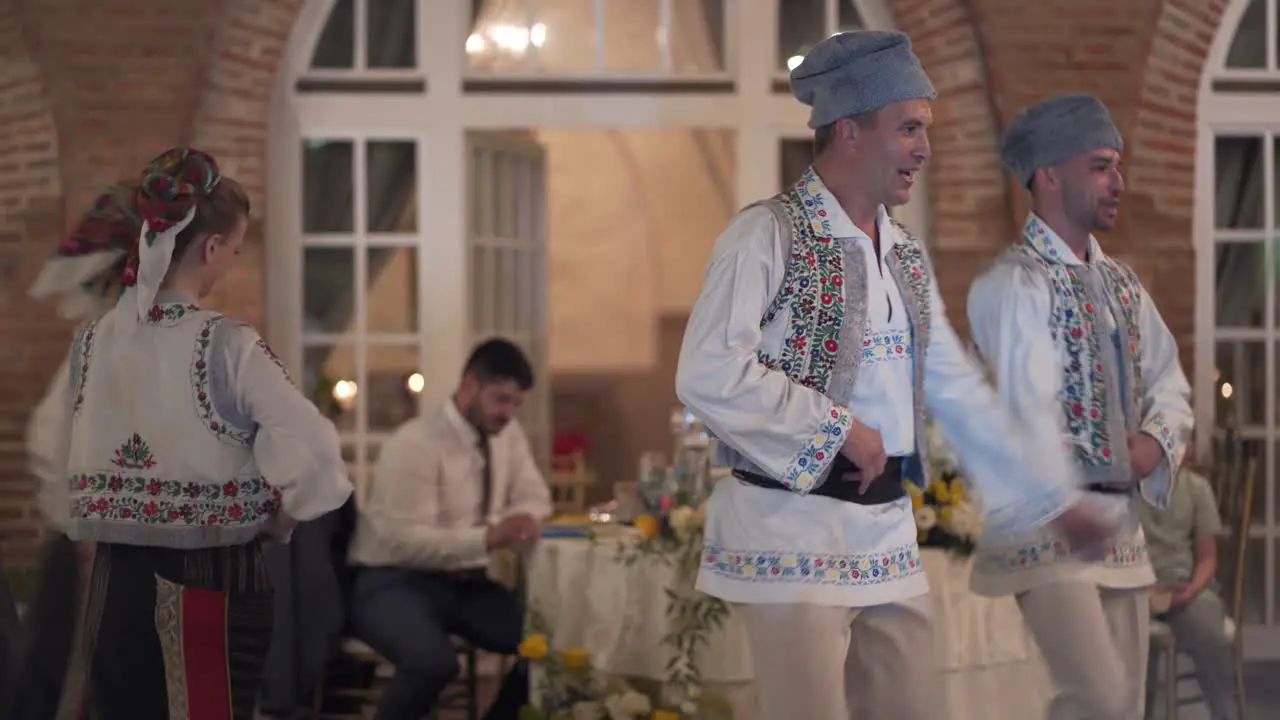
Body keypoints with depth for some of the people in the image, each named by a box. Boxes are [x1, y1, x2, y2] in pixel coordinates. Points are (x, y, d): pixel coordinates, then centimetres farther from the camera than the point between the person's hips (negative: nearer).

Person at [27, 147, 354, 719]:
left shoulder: (91, 342, 2)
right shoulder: (228, 347, -14)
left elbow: (62, 462, 11)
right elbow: (311, 457, -19)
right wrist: (272, 521, -1)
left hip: (116, 578, 5)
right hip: (213, 581, -5)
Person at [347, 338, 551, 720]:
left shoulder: (507, 434, 3)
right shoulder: (415, 444, -20)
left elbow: (534, 498, 13)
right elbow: (407, 542, -24)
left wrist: (521, 521, -13)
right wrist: (488, 538, -33)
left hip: (465, 583, 7)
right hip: (397, 583, -7)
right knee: (435, 661, -36)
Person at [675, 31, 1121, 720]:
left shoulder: (907, 256, 15)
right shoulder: (767, 235, -9)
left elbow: (959, 391, 20)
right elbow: (708, 377, -19)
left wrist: (1054, 497, 19)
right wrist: (838, 430, -13)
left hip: (888, 536, 7)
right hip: (793, 532, -7)